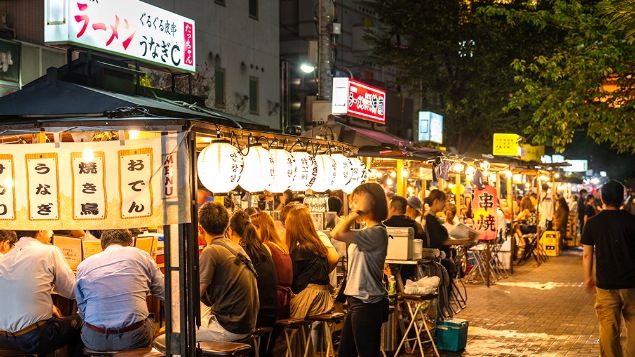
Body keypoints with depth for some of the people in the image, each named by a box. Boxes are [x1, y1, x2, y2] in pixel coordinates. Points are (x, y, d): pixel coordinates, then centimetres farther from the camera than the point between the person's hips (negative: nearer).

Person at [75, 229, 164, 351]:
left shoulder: (83, 266, 8)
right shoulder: (140, 255, 4)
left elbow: (83, 310, 13)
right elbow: (163, 293, 12)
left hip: (95, 341, 1)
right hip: (136, 338, -1)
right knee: (150, 319, 32)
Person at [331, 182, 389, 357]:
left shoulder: (376, 232, -18)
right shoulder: (367, 231, 15)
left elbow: (337, 234, -29)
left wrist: (355, 215, -20)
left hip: (367, 304, -10)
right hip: (358, 302, 10)